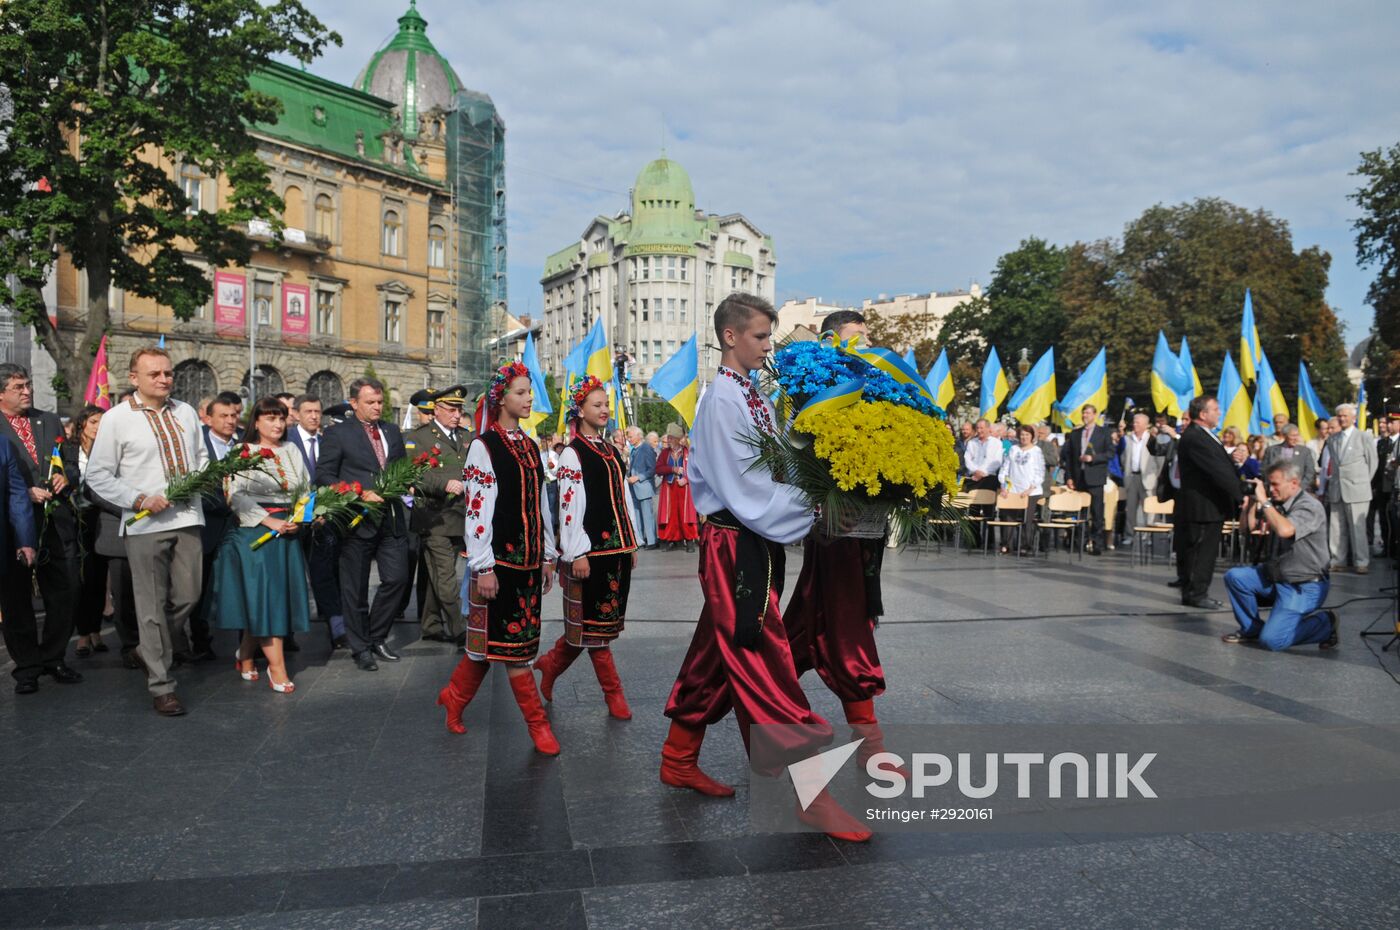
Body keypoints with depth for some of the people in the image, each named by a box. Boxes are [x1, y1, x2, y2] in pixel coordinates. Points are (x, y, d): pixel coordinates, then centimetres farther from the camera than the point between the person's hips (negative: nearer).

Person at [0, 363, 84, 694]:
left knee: (64, 594, 7)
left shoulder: (50, 421, 13)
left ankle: (54, 658, 22)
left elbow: (71, 463, 16)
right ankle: (27, 666, 19)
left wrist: (66, 477, -4)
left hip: (56, 522, 4)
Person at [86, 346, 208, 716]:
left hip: (188, 519, 5)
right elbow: (98, 476, -2)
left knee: (188, 596, 7)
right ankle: (161, 686, 9)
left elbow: (200, 457, 23)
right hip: (146, 525, -4)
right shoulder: (116, 418, -2)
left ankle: (153, 650, 33)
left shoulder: (185, 412, 12)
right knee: (152, 606, 0)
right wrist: (140, 500, -14)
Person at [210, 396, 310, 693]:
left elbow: (306, 490, 14)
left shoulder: (292, 451, 11)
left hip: (288, 533, 5)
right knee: (264, 596, -5)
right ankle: (276, 667, -2)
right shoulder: (245, 453, -3)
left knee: (274, 597, 7)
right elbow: (237, 496, -10)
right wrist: (270, 521, -16)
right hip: (255, 532, -5)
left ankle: (245, 656, 23)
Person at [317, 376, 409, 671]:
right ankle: (361, 648, 19)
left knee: (397, 578, 0)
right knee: (356, 588, 5)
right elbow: (325, 475, -8)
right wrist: (361, 495, -17)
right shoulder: (337, 434, -2)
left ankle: (377, 636, 21)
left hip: (391, 519, 4)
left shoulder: (392, 432, 14)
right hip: (357, 521, -4)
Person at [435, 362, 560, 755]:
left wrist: (548, 557, 15)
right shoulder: (483, 446, -8)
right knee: (512, 641, -1)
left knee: (493, 640, 12)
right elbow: (476, 509, -13)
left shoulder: (530, 447, 13)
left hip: (529, 560, 7)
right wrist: (483, 567, -16)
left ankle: (454, 697, 30)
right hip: (500, 560, -7)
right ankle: (537, 722, 7)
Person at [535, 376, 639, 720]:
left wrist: (632, 543, 15)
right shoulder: (572, 453, -7)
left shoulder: (611, 451, 15)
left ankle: (550, 665, 30)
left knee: (592, 619, 12)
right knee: (593, 619, 1)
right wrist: (577, 554, -16)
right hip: (590, 549, -8)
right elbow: (569, 506, -13)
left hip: (617, 547, 8)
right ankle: (613, 692, 11)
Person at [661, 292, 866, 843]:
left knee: (717, 656, 18)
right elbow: (744, 488, -20)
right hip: (734, 544, -9)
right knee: (765, 661, -4)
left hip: (755, 544, 9)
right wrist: (813, 509, -18)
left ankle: (679, 760, 33)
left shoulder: (754, 396, 12)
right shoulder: (722, 400, -15)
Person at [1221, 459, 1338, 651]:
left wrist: (1264, 501, -28)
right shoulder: (1277, 503, 3)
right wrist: (1251, 498, -5)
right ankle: (1252, 629, 11)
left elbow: (1285, 530, -38)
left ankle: (1324, 623, 9)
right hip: (1276, 576, 8)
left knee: (1272, 639, -16)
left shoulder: (1309, 506, -19)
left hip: (1303, 586, -8)